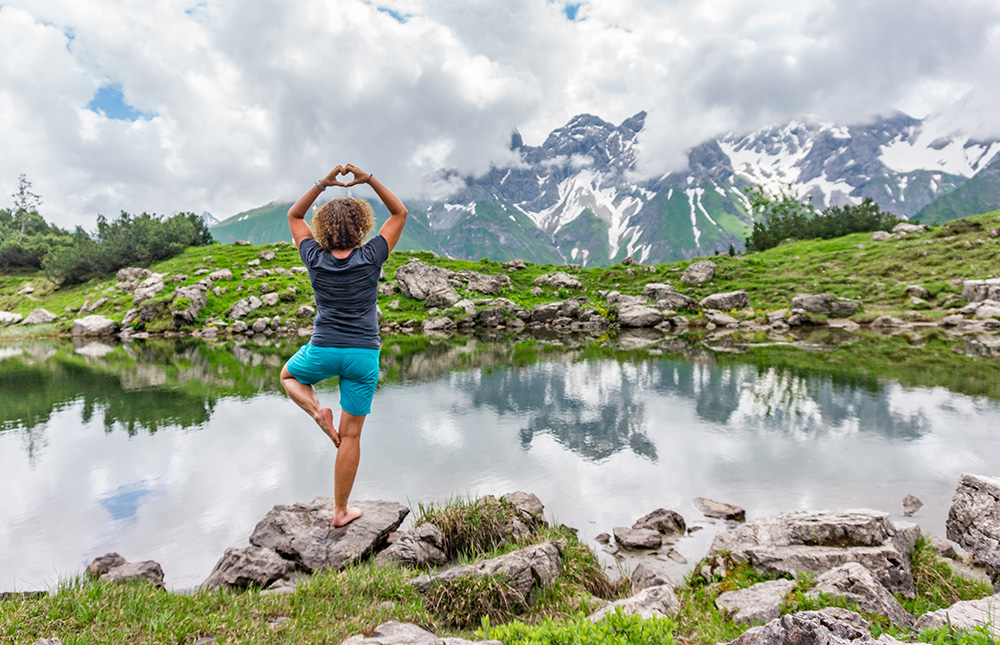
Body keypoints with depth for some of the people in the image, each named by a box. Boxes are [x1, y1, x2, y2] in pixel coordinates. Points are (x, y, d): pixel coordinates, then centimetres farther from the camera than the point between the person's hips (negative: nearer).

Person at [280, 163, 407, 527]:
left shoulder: (316, 259, -2)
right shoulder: (370, 258, -7)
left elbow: (294, 216, 16)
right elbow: (400, 213, 5)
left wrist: (324, 184, 7)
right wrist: (369, 180, 0)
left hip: (323, 350, 1)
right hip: (363, 354, -1)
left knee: (289, 376, 35)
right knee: (350, 435, 7)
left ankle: (316, 411, 7)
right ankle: (341, 510, 15)